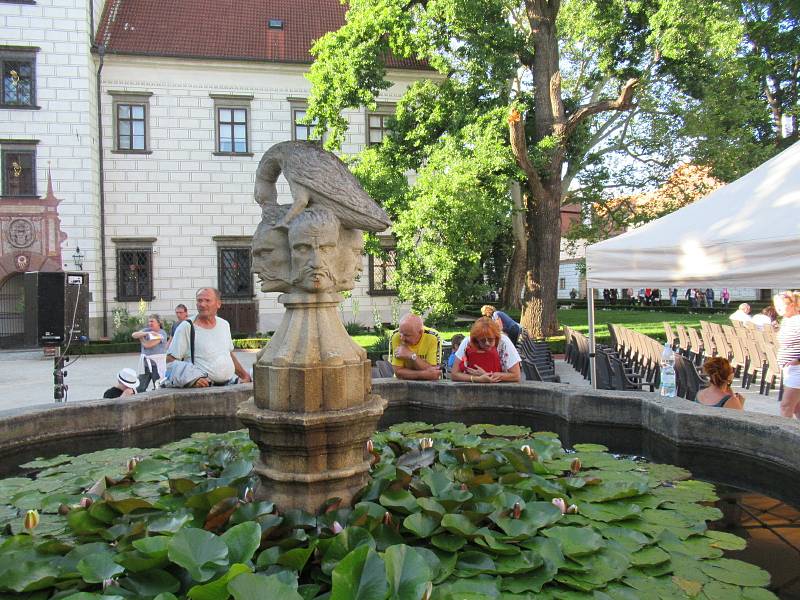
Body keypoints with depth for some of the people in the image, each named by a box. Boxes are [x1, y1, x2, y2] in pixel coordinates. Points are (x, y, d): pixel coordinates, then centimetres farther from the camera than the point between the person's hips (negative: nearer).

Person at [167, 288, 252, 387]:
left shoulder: (224, 324, 16)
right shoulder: (186, 327, -3)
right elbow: (170, 360, -7)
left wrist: (244, 375, 20)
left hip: (229, 385, 4)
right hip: (204, 387, -4)